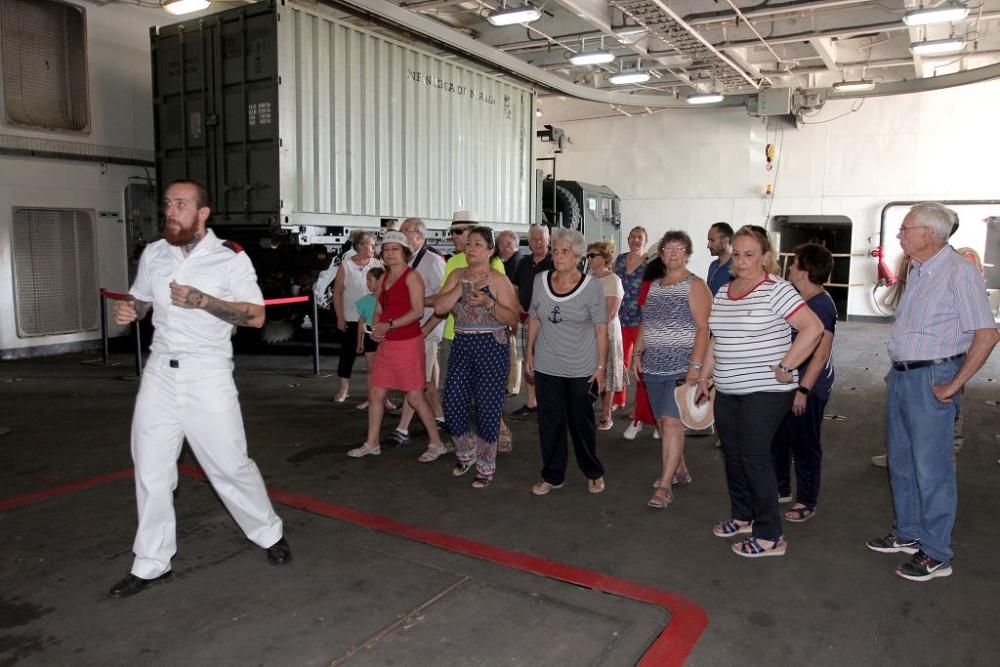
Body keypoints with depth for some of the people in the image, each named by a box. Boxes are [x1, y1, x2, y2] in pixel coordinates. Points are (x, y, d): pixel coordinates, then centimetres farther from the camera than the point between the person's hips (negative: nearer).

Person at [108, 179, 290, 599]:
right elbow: (140, 300, 20)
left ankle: (269, 533, 25)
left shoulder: (231, 258, -8)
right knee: (150, 469, 9)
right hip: (160, 373, 5)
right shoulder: (153, 254, 7)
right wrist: (128, 311, -3)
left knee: (229, 465, 2)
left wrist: (202, 300, -23)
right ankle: (151, 563, 24)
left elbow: (256, 316, -14)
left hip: (208, 375, -5)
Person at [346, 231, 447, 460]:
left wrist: (389, 326, -19)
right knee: (375, 393, 10)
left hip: (408, 343, -8)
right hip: (386, 344, 8)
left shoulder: (411, 276, -9)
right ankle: (372, 443, 23)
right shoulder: (384, 278, 13)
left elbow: (418, 311, -18)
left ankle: (436, 443, 12)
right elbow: (378, 309, 17)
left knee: (415, 396, -2)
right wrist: (375, 327, -3)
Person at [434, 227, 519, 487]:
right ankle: (467, 453, 32)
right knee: (452, 405, 5)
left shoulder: (499, 280, -5)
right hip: (461, 345, 5)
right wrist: (464, 286, -14)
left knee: (488, 409, 1)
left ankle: (486, 467, 19)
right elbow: (439, 308, -4)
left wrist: (489, 303, -23)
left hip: (491, 347, -4)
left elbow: (513, 318, -9)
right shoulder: (457, 275, 8)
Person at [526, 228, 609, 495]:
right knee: (549, 422, 10)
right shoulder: (540, 281, -1)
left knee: (582, 423, 10)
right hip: (547, 366, 3)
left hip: (581, 369, -3)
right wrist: (529, 353, 10)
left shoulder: (592, 286, -10)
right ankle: (552, 476, 26)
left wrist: (601, 367, -9)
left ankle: (594, 473, 31)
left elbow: (601, 329, -7)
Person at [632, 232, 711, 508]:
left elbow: (703, 328, -11)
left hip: (681, 368, -6)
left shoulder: (695, 285, -5)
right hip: (654, 367, 7)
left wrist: (696, 366, -18)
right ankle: (679, 470, 29)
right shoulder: (654, 286, 14)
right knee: (664, 422, 12)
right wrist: (637, 354, 10)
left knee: (671, 422, -11)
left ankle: (665, 485, -7)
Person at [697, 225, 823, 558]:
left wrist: (785, 367, -20)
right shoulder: (723, 292, 11)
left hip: (765, 391, -7)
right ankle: (742, 516, 32)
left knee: (754, 457, -4)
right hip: (727, 392, 7)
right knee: (733, 455, 14)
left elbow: (813, 328, -20)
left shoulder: (776, 290, -12)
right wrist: (704, 376, 16)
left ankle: (769, 536, 8)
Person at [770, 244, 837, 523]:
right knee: (777, 437, 18)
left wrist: (803, 390, -23)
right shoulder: (797, 298, 8)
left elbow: (821, 354, -23)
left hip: (808, 387, -9)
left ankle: (806, 501, 19)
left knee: (804, 445, 4)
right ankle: (781, 489, 34)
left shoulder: (821, 305, -19)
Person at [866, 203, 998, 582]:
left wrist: (952, 386, -17)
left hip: (931, 379, -9)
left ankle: (936, 554, 13)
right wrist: (899, 370, 13)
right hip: (901, 376, 9)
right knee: (901, 462, 17)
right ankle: (908, 534, 32)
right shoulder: (917, 271, 10)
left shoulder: (958, 272, -16)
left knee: (931, 469, 0)